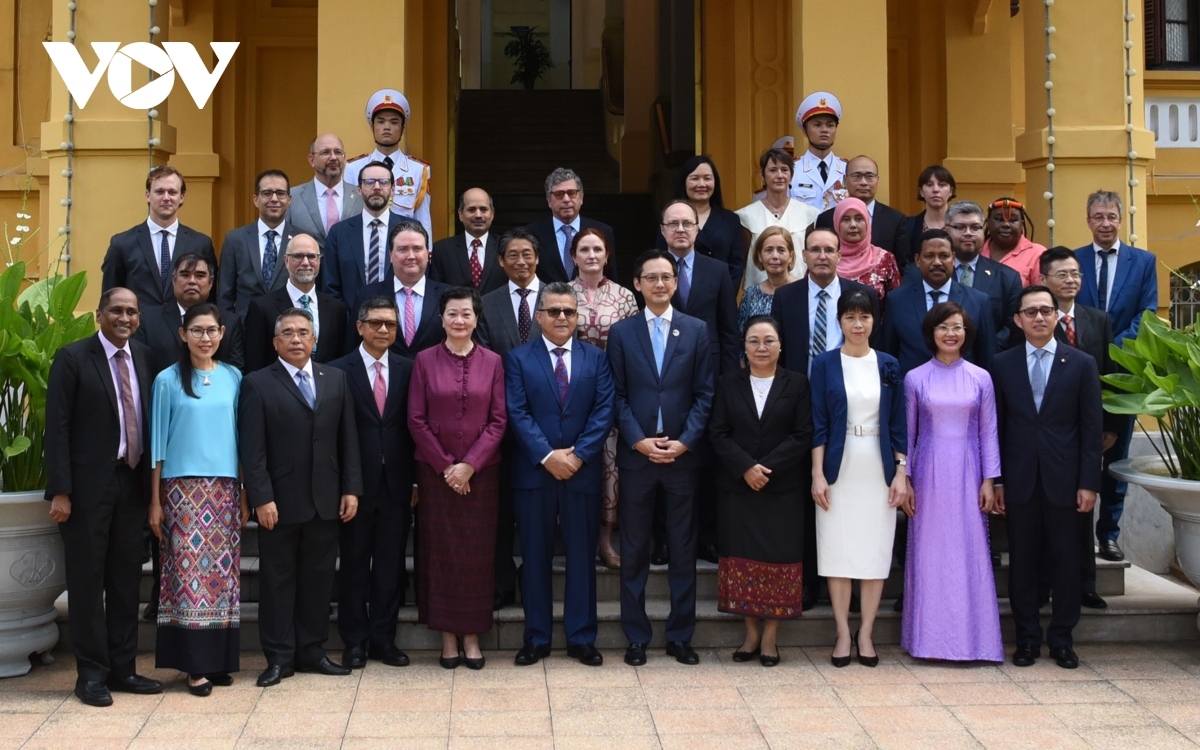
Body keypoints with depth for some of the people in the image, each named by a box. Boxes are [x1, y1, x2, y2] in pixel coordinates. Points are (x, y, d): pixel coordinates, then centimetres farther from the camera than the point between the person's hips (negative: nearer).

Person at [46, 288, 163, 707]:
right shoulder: (73, 358, -5)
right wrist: (60, 490, -14)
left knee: (127, 578, 10)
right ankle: (91, 672, 10)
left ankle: (122, 667, 19)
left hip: (132, 482, 5)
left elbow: (149, 421, 11)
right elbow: (57, 427, -9)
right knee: (87, 578, 2)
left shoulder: (144, 359, 9)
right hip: (89, 484, -5)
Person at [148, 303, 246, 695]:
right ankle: (195, 663, -1)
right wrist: (155, 501, 0)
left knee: (224, 571, 3)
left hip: (225, 487, 3)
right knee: (190, 570, -6)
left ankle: (220, 658, 11)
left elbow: (242, 436, 11)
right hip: (183, 487, -3)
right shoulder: (168, 380, 1)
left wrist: (245, 495, 8)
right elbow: (158, 441, 2)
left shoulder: (233, 378, 8)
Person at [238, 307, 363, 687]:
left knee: (319, 577, 9)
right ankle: (279, 657, 12)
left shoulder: (335, 379, 10)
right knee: (278, 579, 4)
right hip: (280, 502, -3)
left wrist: (351, 488, 2)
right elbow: (252, 449, -7)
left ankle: (311, 650, 20)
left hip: (325, 499, 4)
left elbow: (348, 439, 9)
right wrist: (261, 498, -13)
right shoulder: (257, 384, -2)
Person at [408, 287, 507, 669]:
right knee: (440, 550, 3)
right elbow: (416, 420, -1)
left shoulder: (492, 362, 3)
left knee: (477, 551, 3)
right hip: (434, 471, 0)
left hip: (481, 470, 1)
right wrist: (444, 465, -8)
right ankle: (447, 635, 12)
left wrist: (470, 464, -10)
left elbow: (499, 420, -1)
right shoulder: (425, 360, 1)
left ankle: (472, 635, 13)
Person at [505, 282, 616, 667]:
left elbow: (604, 411, -1)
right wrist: (547, 456, -16)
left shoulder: (596, 358, 8)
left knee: (582, 556, 6)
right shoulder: (518, 359, 3)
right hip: (533, 472, -1)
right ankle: (536, 638, 14)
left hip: (583, 472, 1)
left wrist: (578, 454, -12)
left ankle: (581, 638, 15)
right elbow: (517, 414, -6)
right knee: (535, 557, 5)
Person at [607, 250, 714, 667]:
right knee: (634, 550, 5)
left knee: (683, 549, 6)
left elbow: (705, 394, 1)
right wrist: (639, 441, -11)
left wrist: (685, 441, -10)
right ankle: (636, 637, 14)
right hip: (636, 456, 0)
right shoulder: (622, 332, 5)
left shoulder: (697, 331, 5)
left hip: (682, 455, 0)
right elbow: (617, 396, 1)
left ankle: (680, 636, 16)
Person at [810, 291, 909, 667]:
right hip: (839, 468, -1)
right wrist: (818, 475, -8)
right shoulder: (825, 364, 1)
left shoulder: (889, 365, 6)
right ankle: (843, 633, 10)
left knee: (876, 551, 3)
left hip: (878, 470, 2)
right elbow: (818, 423, -1)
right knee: (837, 551, 1)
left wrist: (901, 474, 0)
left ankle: (866, 633, 12)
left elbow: (898, 424, 7)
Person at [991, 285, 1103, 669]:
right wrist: (996, 480, 0)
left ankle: (1062, 639, 16)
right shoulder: (1002, 364, 5)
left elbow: (1091, 428, 1)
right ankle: (1027, 638, 16)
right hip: (1020, 479, 1)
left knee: (1065, 561, 5)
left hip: (1064, 479, -1)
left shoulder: (1081, 364, 3)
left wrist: (1088, 483, -5)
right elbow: (996, 426, 5)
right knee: (1023, 562, 6)